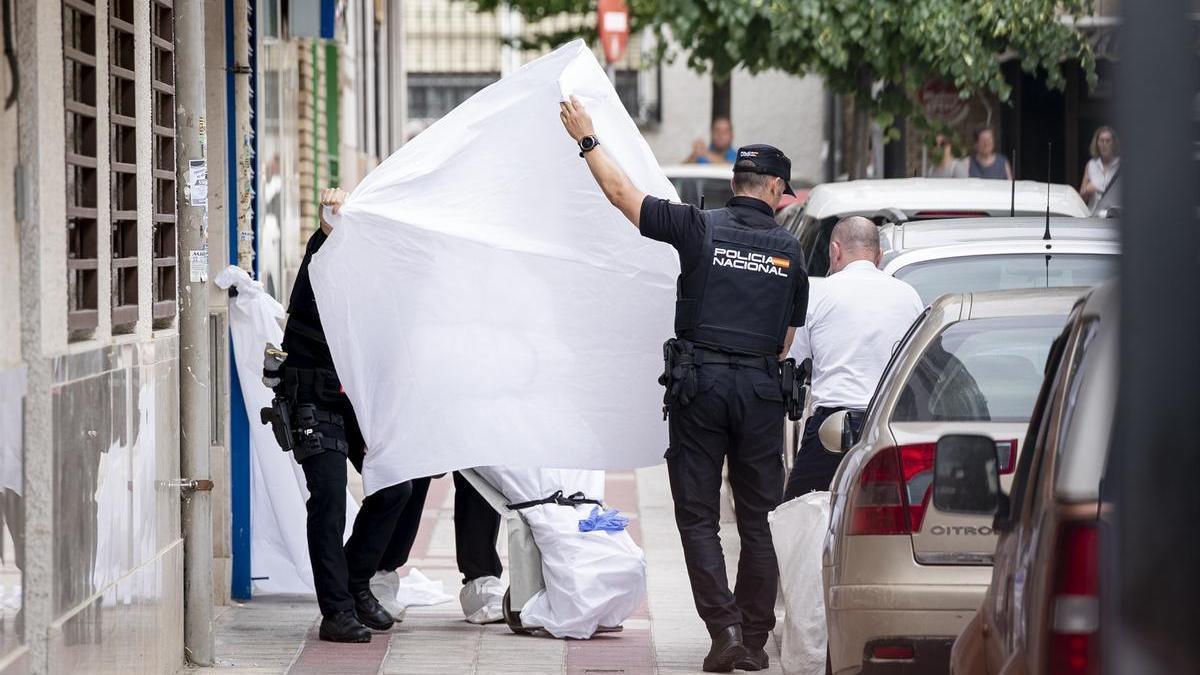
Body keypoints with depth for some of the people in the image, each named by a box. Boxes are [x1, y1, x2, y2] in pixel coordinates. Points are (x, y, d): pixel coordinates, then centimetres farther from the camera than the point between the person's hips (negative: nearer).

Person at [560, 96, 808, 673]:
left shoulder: (701, 228, -2)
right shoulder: (789, 250, 7)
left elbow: (622, 194, 1)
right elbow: (787, 339, 13)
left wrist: (587, 139, 12)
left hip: (699, 383, -2)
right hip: (761, 387, 2)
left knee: (698, 516, 3)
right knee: (757, 518, 10)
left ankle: (725, 628, -9)